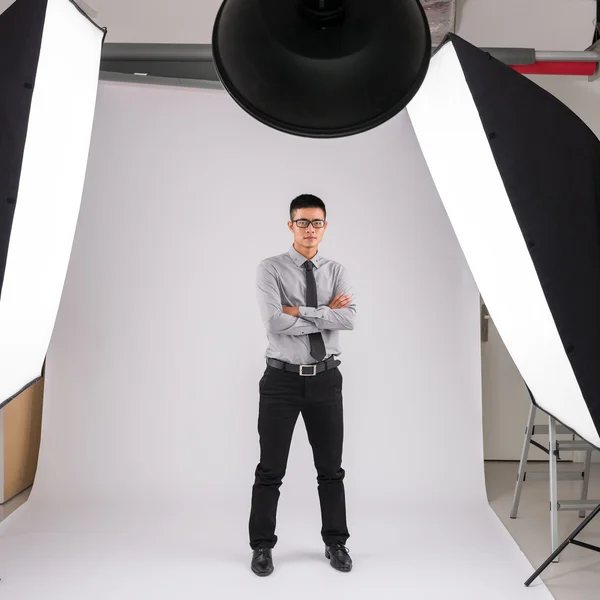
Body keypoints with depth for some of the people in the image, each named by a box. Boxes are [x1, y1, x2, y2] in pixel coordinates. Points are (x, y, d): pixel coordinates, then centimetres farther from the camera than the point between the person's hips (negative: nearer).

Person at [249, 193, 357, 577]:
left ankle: (336, 543, 28)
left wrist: (301, 312, -19)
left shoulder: (337, 272, 4)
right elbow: (275, 322, -20)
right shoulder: (270, 270, -5)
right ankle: (263, 546, 22)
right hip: (281, 380, -2)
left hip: (325, 380, 3)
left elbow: (350, 318, -15)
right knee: (271, 470, 5)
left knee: (331, 468, 12)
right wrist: (325, 315, -14)